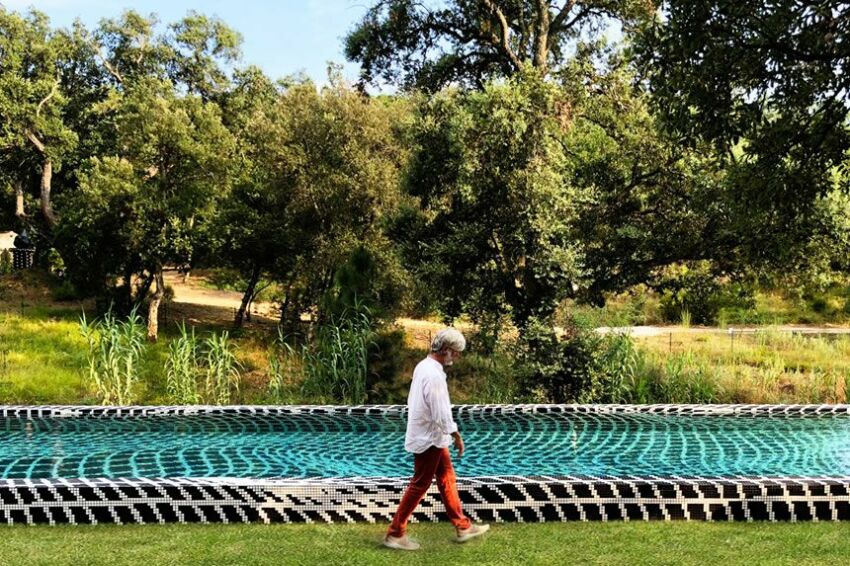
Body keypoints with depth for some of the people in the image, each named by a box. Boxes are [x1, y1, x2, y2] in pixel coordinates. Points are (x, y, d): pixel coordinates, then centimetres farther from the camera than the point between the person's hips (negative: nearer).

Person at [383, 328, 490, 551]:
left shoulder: (423, 366, 5)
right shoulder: (434, 375, -25)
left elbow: (413, 400, 14)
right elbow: (441, 414, -25)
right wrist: (456, 435, -12)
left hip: (429, 436, 10)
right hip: (429, 439, -10)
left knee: (447, 479, 17)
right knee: (419, 486, 0)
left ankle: (462, 527, 28)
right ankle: (395, 534, 10)